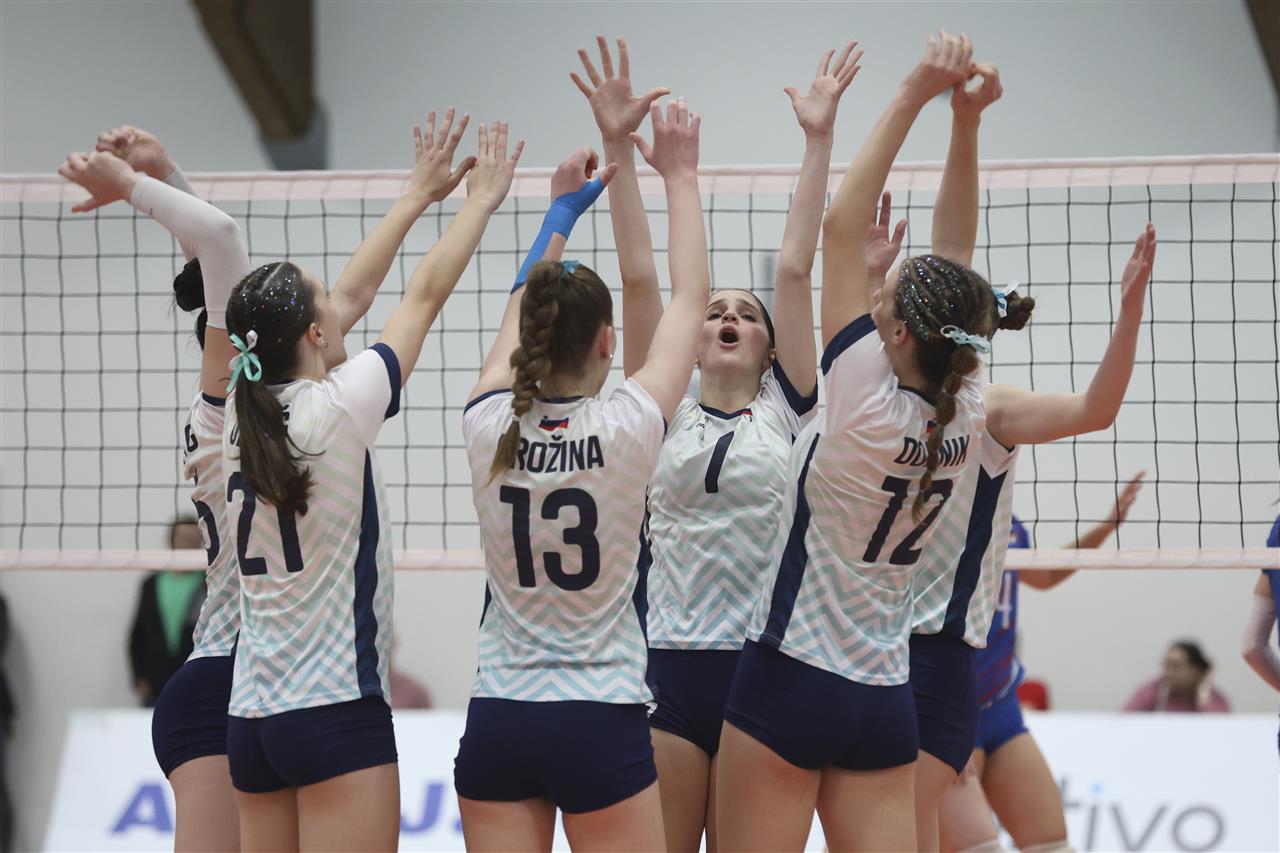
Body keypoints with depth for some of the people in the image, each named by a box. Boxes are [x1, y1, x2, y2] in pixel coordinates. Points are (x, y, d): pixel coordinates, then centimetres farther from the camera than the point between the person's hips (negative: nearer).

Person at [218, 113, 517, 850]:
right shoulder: (336, 409, -11)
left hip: (253, 720, 8)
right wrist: (483, 200, 16)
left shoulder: (244, 415, 7)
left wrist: (419, 195, 28)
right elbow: (427, 294, 1)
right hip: (336, 713, -7)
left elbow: (351, 293, 20)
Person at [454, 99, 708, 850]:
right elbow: (691, 298, 1)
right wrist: (681, 177, 11)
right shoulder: (626, 429, -10)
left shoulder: (490, 427, -2)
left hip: (498, 725, 4)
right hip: (601, 726, -4)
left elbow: (523, 310, 17)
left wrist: (563, 210, 30)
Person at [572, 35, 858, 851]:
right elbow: (639, 278, 4)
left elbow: (795, 270, 3)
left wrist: (819, 138, -2)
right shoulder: (664, 414, 10)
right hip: (669, 666, 1)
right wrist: (619, 149, -2)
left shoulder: (787, 411, 8)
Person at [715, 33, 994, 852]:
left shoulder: (866, 405, -16)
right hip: (885, 699, 6)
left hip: (789, 683, -5)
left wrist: (914, 98, -12)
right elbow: (948, 282, 10)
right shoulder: (965, 420, -2)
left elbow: (842, 228, -14)